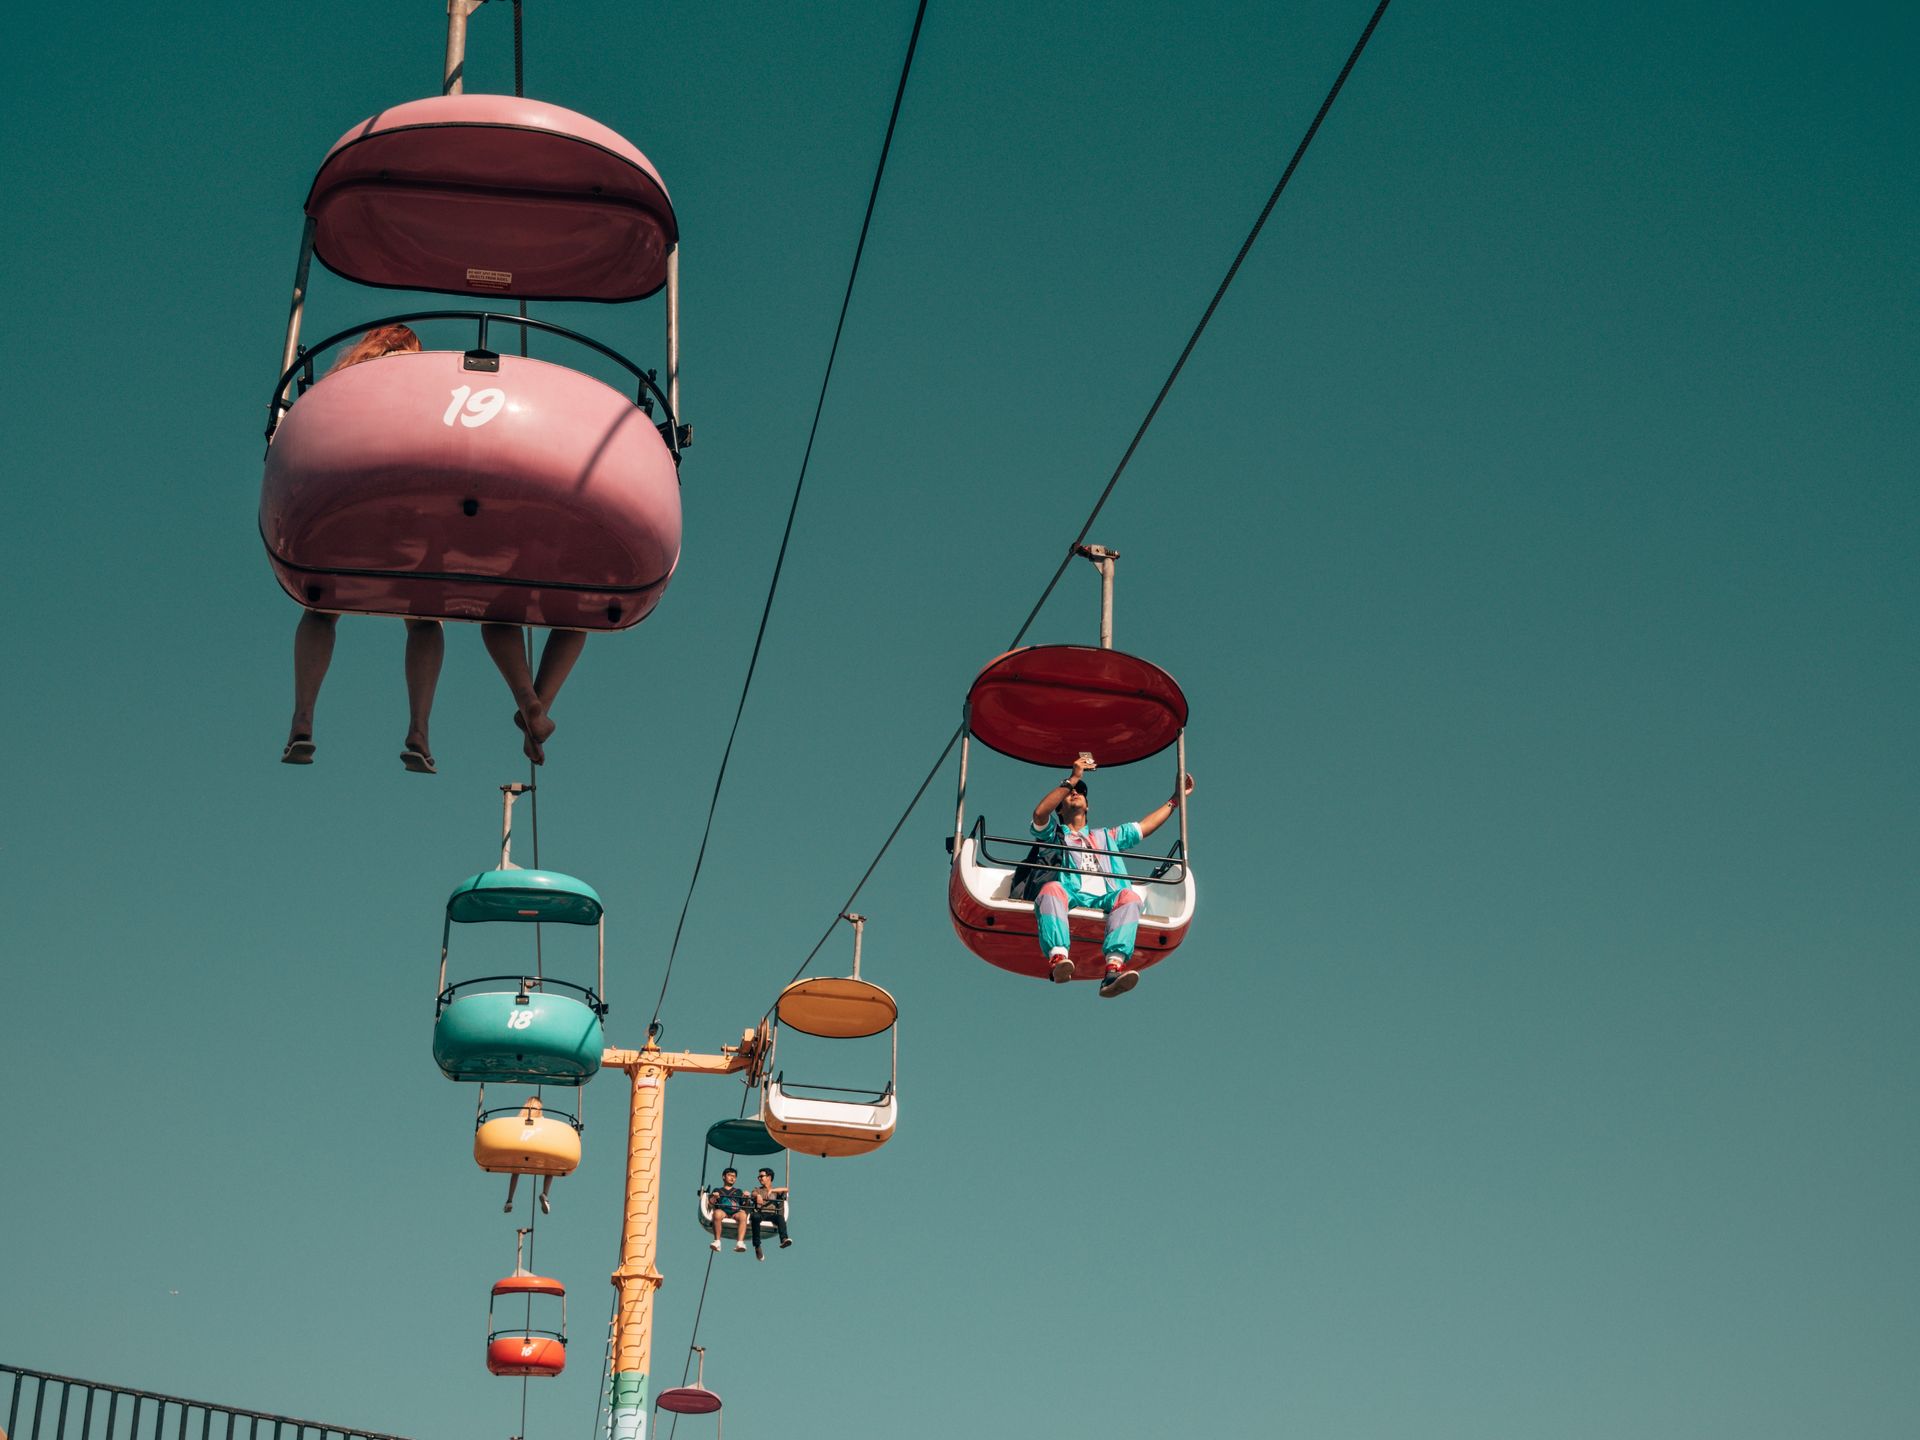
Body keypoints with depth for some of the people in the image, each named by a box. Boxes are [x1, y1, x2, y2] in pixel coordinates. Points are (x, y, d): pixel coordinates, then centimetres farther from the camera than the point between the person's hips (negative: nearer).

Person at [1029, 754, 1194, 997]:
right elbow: (1040, 813, 7)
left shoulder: (1106, 836, 42)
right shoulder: (1053, 834, 29)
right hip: (1071, 895, -3)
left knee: (1129, 896, -33)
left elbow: (1145, 825, 41)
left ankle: (1114, 965, -54)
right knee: (1052, 889, -38)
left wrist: (1176, 799, 41)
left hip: (1106, 898, 3)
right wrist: (1072, 779, 6)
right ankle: (1058, 957, -60)